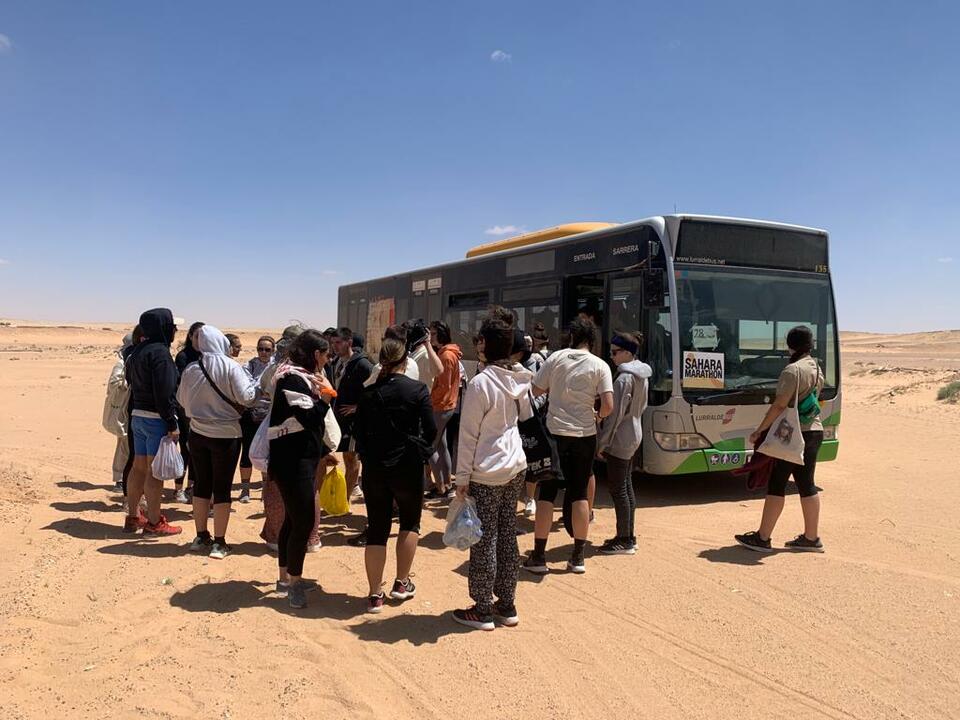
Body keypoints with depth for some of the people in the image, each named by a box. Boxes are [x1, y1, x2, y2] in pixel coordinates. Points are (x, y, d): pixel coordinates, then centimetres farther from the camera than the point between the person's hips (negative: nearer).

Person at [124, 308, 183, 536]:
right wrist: (172, 424, -18)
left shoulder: (137, 351, 13)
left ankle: (133, 517, 23)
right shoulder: (160, 352, -16)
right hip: (156, 418, -9)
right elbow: (164, 393, -20)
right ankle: (154, 522, 4)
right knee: (155, 470, -2)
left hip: (137, 415, 9)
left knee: (139, 466, 15)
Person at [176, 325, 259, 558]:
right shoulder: (230, 367, -14)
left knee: (201, 484, 15)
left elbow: (181, 400, 8)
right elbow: (246, 398, -16)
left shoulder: (191, 369, -3)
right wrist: (252, 382, 2)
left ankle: (201, 537, 25)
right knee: (222, 488, 4)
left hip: (198, 433, 4)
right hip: (226, 434, -4)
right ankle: (219, 543, 9)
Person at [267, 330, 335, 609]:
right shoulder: (292, 378, -17)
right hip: (292, 460, -11)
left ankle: (284, 577, 29)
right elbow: (310, 418, -23)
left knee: (294, 519, 17)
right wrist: (325, 394, -12)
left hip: (302, 458, 11)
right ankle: (294, 583, 7)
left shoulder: (302, 376, 14)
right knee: (304, 521, -6)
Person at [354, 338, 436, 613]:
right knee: (410, 522, 20)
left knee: (377, 529, 10)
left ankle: (375, 595, 13)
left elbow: (358, 432, 5)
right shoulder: (417, 389, -8)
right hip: (407, 467, -2)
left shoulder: (368, 392, 1)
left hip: (374, 469, 2)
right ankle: (402, 583, 22)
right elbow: (430, 431, -8)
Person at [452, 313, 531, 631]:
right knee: (507, 537, 14)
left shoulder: (480, 383, -17)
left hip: (486, 473, -7)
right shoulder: (519, 380, 3)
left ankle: (482, 610, 12)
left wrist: (462, 476, -10)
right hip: (515, 467, 7)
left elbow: (469, 435, -14)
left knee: (484, 540, 2)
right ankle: (507, 605, 24)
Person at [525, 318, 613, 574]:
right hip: (584, 435, 0)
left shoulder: (556, 357, -1)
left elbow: (536, 390, 3)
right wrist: (598, 416, 10)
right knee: (580, 495, 11)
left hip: (555, 432, 0)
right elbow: (608, 405, -11)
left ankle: (538, 557, 8)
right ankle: (578, 557, 16)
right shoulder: (600, 366, -3)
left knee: (546, 494, 6)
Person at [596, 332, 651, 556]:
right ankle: (628, 535, 23)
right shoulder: (642, 376, 9)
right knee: (626, 486, 15)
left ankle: (624, 541, 3)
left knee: (618, 489, -3)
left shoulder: (624, 379, -20)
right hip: (633, 435, 10)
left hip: (619, 439, -10)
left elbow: (615, 414, -19)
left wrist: (602, 443, -14)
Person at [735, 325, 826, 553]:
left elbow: (780, 405, -20)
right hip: (814, 432, 9)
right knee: (806, 485, 13)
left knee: (776, 485, -4)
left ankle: (762, 538, 0)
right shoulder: (817, 368, 12)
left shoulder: (793, 370, -15)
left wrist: (759, 430, -15)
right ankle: (811, 537, 19)